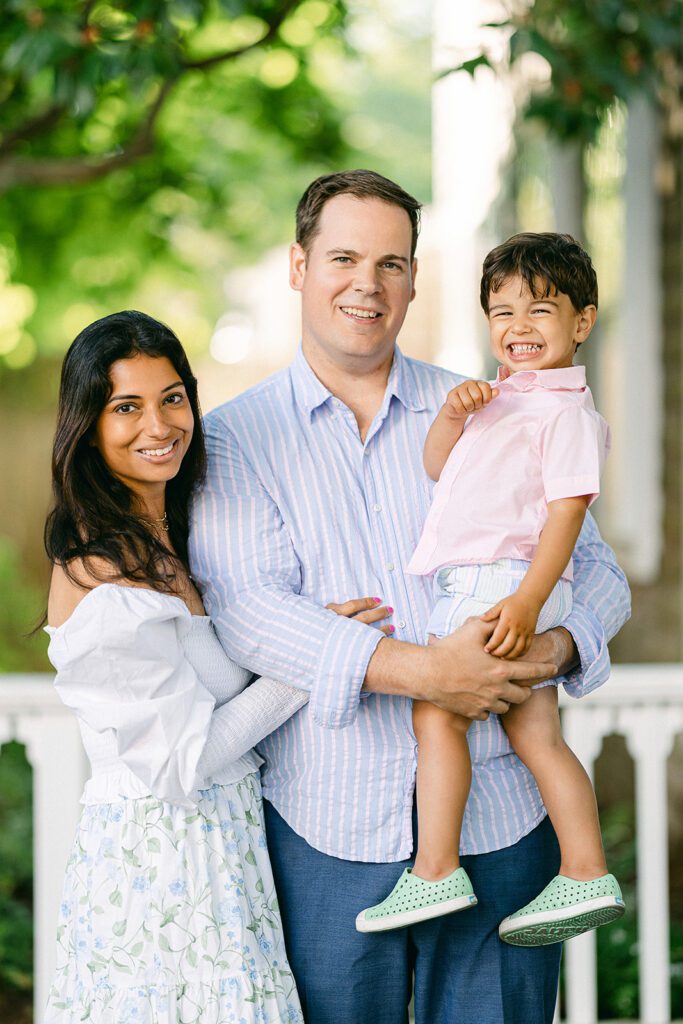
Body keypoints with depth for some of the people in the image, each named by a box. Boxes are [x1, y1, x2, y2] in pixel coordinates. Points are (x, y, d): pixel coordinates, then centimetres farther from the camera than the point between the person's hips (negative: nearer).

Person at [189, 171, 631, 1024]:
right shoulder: (235, 439, 5)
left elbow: (595, 569, 12)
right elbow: (245, 607, -10)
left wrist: (558, 646, -13)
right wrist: (420, 671, -22)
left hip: (500, 822, 1)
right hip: (327, 826, -1)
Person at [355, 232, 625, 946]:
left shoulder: (566, 412, -8)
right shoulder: (501, 398, 22)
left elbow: (566, 512, -16)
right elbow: (436, 467, 24)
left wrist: (526, 599, -27)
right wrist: (454, 415, 2)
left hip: (503, 583, -9)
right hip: (476, 586, 9)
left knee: (435, 710, -14)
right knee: (536, 735, 7)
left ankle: (435, 872, -13)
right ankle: (586, 875, 8)